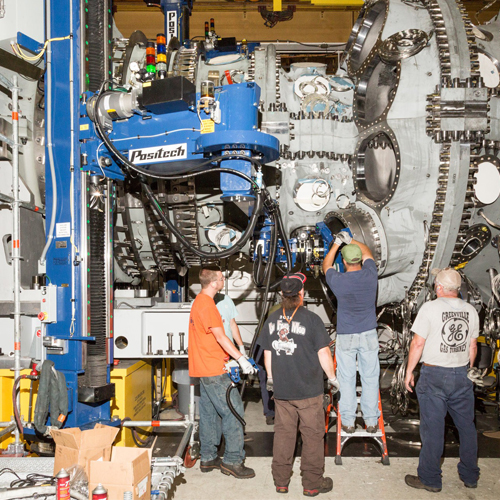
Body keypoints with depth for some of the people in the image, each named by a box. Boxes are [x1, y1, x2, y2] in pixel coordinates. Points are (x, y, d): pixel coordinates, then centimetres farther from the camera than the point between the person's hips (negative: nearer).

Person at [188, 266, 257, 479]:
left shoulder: (199, 301, 15)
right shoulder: (206, 304, -17)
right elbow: (220, 336, -23)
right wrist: (241, 359, -22)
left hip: (204, 367, 10)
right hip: (213, 369, -10)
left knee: (210, 413, 15)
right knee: (233, 410, -5)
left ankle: (208, 458, 23)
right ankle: (233, 461, 1)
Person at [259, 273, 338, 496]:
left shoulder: (272, 319, 2)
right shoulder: (311, 319, -13)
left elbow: (267, 354, 9)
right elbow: (323, 354, -11)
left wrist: (271, 378, 22)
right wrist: (332, 378, 3)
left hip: (281, 389, 4)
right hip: (308, 390, -4)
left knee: (283, 433, 15)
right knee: (313, 435, 9)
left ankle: (281, 481, 25)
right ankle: (312, 484, 19)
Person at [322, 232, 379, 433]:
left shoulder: (338, 281, -13)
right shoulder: (370, 275, -7)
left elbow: (326, 265, 10)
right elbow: (367, 252, 14)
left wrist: (336, 243, 17)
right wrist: (351, 240, 22)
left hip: (345, 336, -2)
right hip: (369, 334, 2)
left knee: (346, 379, 8)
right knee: (370, 378, 10)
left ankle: (348, 422, 15)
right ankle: (371, 421, 17)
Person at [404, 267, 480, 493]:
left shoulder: (430, 307, -11)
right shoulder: (471, 311, 4)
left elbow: (418, 343, -11)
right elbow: (472, 347, 11)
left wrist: (409, 371, -1)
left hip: (434, 375, -5)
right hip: (462, 375, 5)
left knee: (432, 428, 3)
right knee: (466, 426, 16)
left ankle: (430, 479, 13)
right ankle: (470, 476, 29)